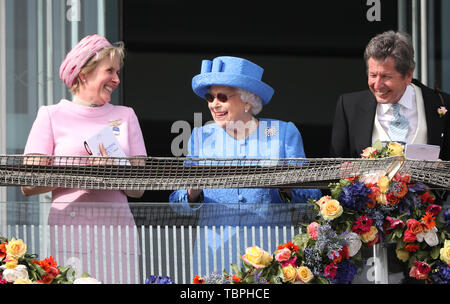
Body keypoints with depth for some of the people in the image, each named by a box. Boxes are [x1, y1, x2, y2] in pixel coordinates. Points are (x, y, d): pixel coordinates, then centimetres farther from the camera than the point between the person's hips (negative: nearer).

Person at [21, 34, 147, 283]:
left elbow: (138, 188, 10)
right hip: (69, 229, -2)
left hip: (117, 227, 3)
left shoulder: (125, 115, 17)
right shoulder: (52, 116, 9)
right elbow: (29, 185, -1)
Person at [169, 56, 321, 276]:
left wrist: (286, 187, -17)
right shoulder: (201, 136, 11)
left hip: (270, 250, -1)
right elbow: (179, 204, 9)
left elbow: (310, 196, 3)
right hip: (215, 253, 1)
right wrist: (193, 192, -13)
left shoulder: (284, 132, 5)